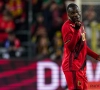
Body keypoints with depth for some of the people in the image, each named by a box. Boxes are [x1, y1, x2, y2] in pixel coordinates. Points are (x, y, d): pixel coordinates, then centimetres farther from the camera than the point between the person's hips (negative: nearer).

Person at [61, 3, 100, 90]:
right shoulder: (67, 27, -15)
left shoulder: (80, 24, 14)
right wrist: (76, 30, -31)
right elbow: (70, 47, -25)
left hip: (81, 65, 10)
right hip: (72, 65, -10)